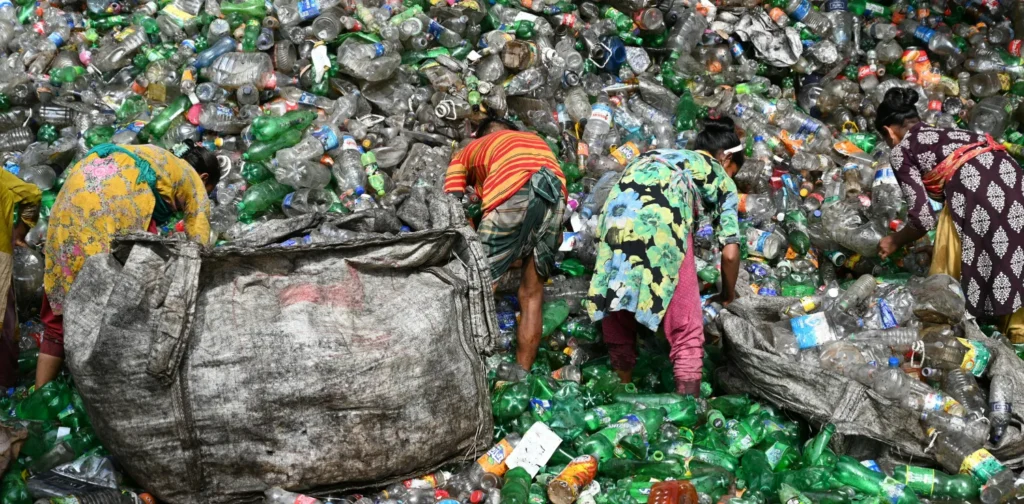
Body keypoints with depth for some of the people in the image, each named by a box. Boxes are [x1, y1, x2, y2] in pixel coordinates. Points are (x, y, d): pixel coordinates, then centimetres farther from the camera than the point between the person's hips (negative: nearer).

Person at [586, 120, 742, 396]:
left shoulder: (658, 155, 38)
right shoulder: (721, 179, 26)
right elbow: (729, 253, 21)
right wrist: (729, 297, 37)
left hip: (616, 214, 5)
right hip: (662, 221, -5)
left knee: (617, 316, 20)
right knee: (686, 330, 5)